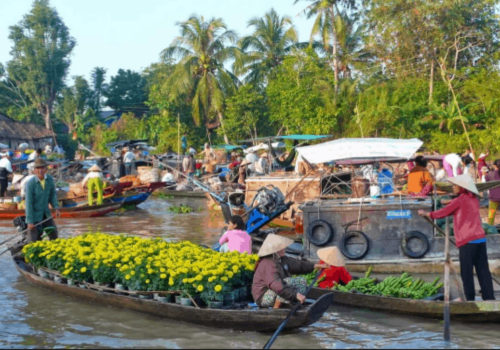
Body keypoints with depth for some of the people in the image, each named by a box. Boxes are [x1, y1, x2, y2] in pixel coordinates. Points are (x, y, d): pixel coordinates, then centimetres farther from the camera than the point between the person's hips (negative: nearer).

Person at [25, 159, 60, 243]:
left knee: (54, 235, 10)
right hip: (34, 214, -5)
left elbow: (53, 194, 6)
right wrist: (30, 221, -19)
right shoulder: (30, 184, -22)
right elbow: (28, 203, -19)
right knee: (33, 240, -3)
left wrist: (56, 208, -8)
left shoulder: (50, 179, -8)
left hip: (46, 213, 5)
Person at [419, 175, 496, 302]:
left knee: (467, 271, 0)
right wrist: (451, 203, 29)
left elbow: (443, 213, 2)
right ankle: (489, 297, 4)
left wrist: (427, 214, 14)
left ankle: (470, 298, 0)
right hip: (480, 239, 7)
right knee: (483, 270, 6)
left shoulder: (459, 200, -4)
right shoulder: (474, 199, 14)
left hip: (468, 241, -7)